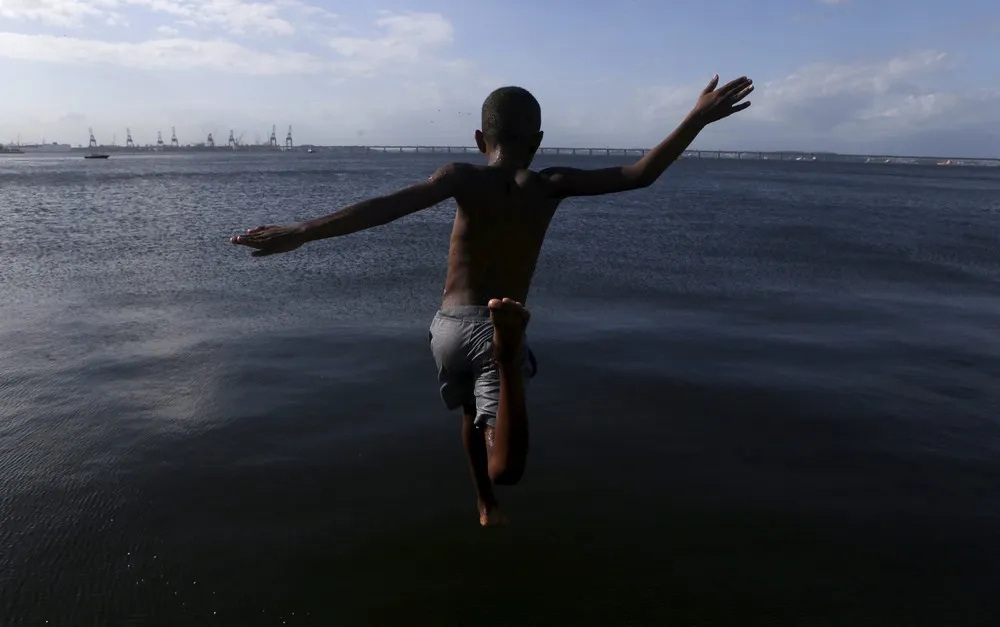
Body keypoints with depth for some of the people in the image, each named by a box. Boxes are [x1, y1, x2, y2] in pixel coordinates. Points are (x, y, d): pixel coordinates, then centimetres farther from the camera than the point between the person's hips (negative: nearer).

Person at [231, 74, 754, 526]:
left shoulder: (462, 178, -4)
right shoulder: (549, 185, -3)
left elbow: (389, 206, -20)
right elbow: (640, 174, -5)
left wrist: (301, 233, -26)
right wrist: (698, 119, 3)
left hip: (449, 328, 3)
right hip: (488, 331, -3)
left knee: (473, 413, 32)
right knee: (506, 470, -12)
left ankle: (486, 508, 48)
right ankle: (509, 350, -38)